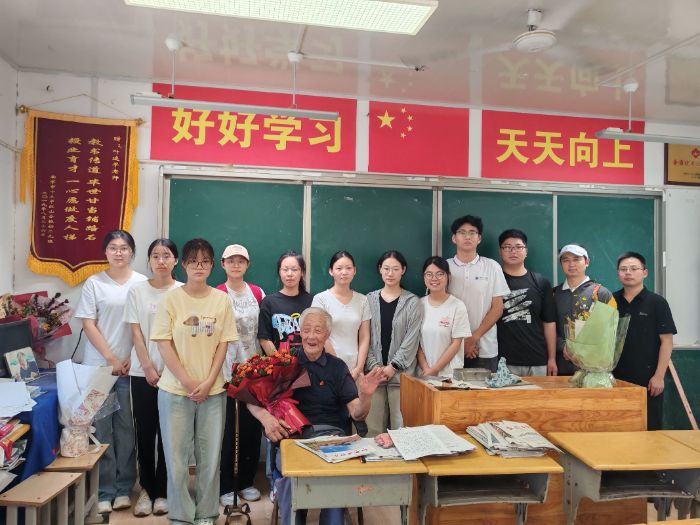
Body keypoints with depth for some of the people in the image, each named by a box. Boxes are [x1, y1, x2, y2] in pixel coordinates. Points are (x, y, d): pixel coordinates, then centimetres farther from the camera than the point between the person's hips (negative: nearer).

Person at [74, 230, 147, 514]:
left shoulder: (142, 283, 3)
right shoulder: (94, 283, 2)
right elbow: (88, 325, -1)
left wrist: (132, 359, -5)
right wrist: (111, 358, -7)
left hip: (131, 366, 0)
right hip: (99, 365, 0)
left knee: (126, 428, 5)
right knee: (101, 428, 3)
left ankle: (124, 488, 17)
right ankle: (104, 491, 13)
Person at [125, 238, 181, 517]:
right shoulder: (137, 290, 3)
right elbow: (136, 333, 0)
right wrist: (148, 368, -7)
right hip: (143, 372, 1)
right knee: (145, 431, 7)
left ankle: (162, 491, 18)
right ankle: (147, 489, 21)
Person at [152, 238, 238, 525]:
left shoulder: (222, 299, 1)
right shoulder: (171, 299, -5)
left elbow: (223, 344, 1)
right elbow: (164, 344, -7)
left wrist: (208, 382, -8)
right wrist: (188, 382, -11)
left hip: (213, 390, 2)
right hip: (176, 389, -1)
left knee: (210, 455, 8)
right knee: (177, 455, 6)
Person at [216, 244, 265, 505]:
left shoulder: (257, 293, 6)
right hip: (225, 369, -3)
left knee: (252, 426, 9)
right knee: (226, 427, 2)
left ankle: (247, 481, 26)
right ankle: (224, 485, 17)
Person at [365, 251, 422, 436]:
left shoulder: (413, 302, 2)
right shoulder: (370, 299, 8)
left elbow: (411, 340, -3)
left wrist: (393, 367, -8)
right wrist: (374, 365, -5)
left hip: (400, 372, -1)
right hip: (374, 372, 2)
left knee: (400, 425, -2)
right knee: (373, 426, 2)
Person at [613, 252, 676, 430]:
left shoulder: (656, 302, -3)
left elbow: (666, 341, -6)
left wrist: (659, 376, -11)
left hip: (647, 379, -3)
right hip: (616, 377, 3)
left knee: (650, 428, 5)